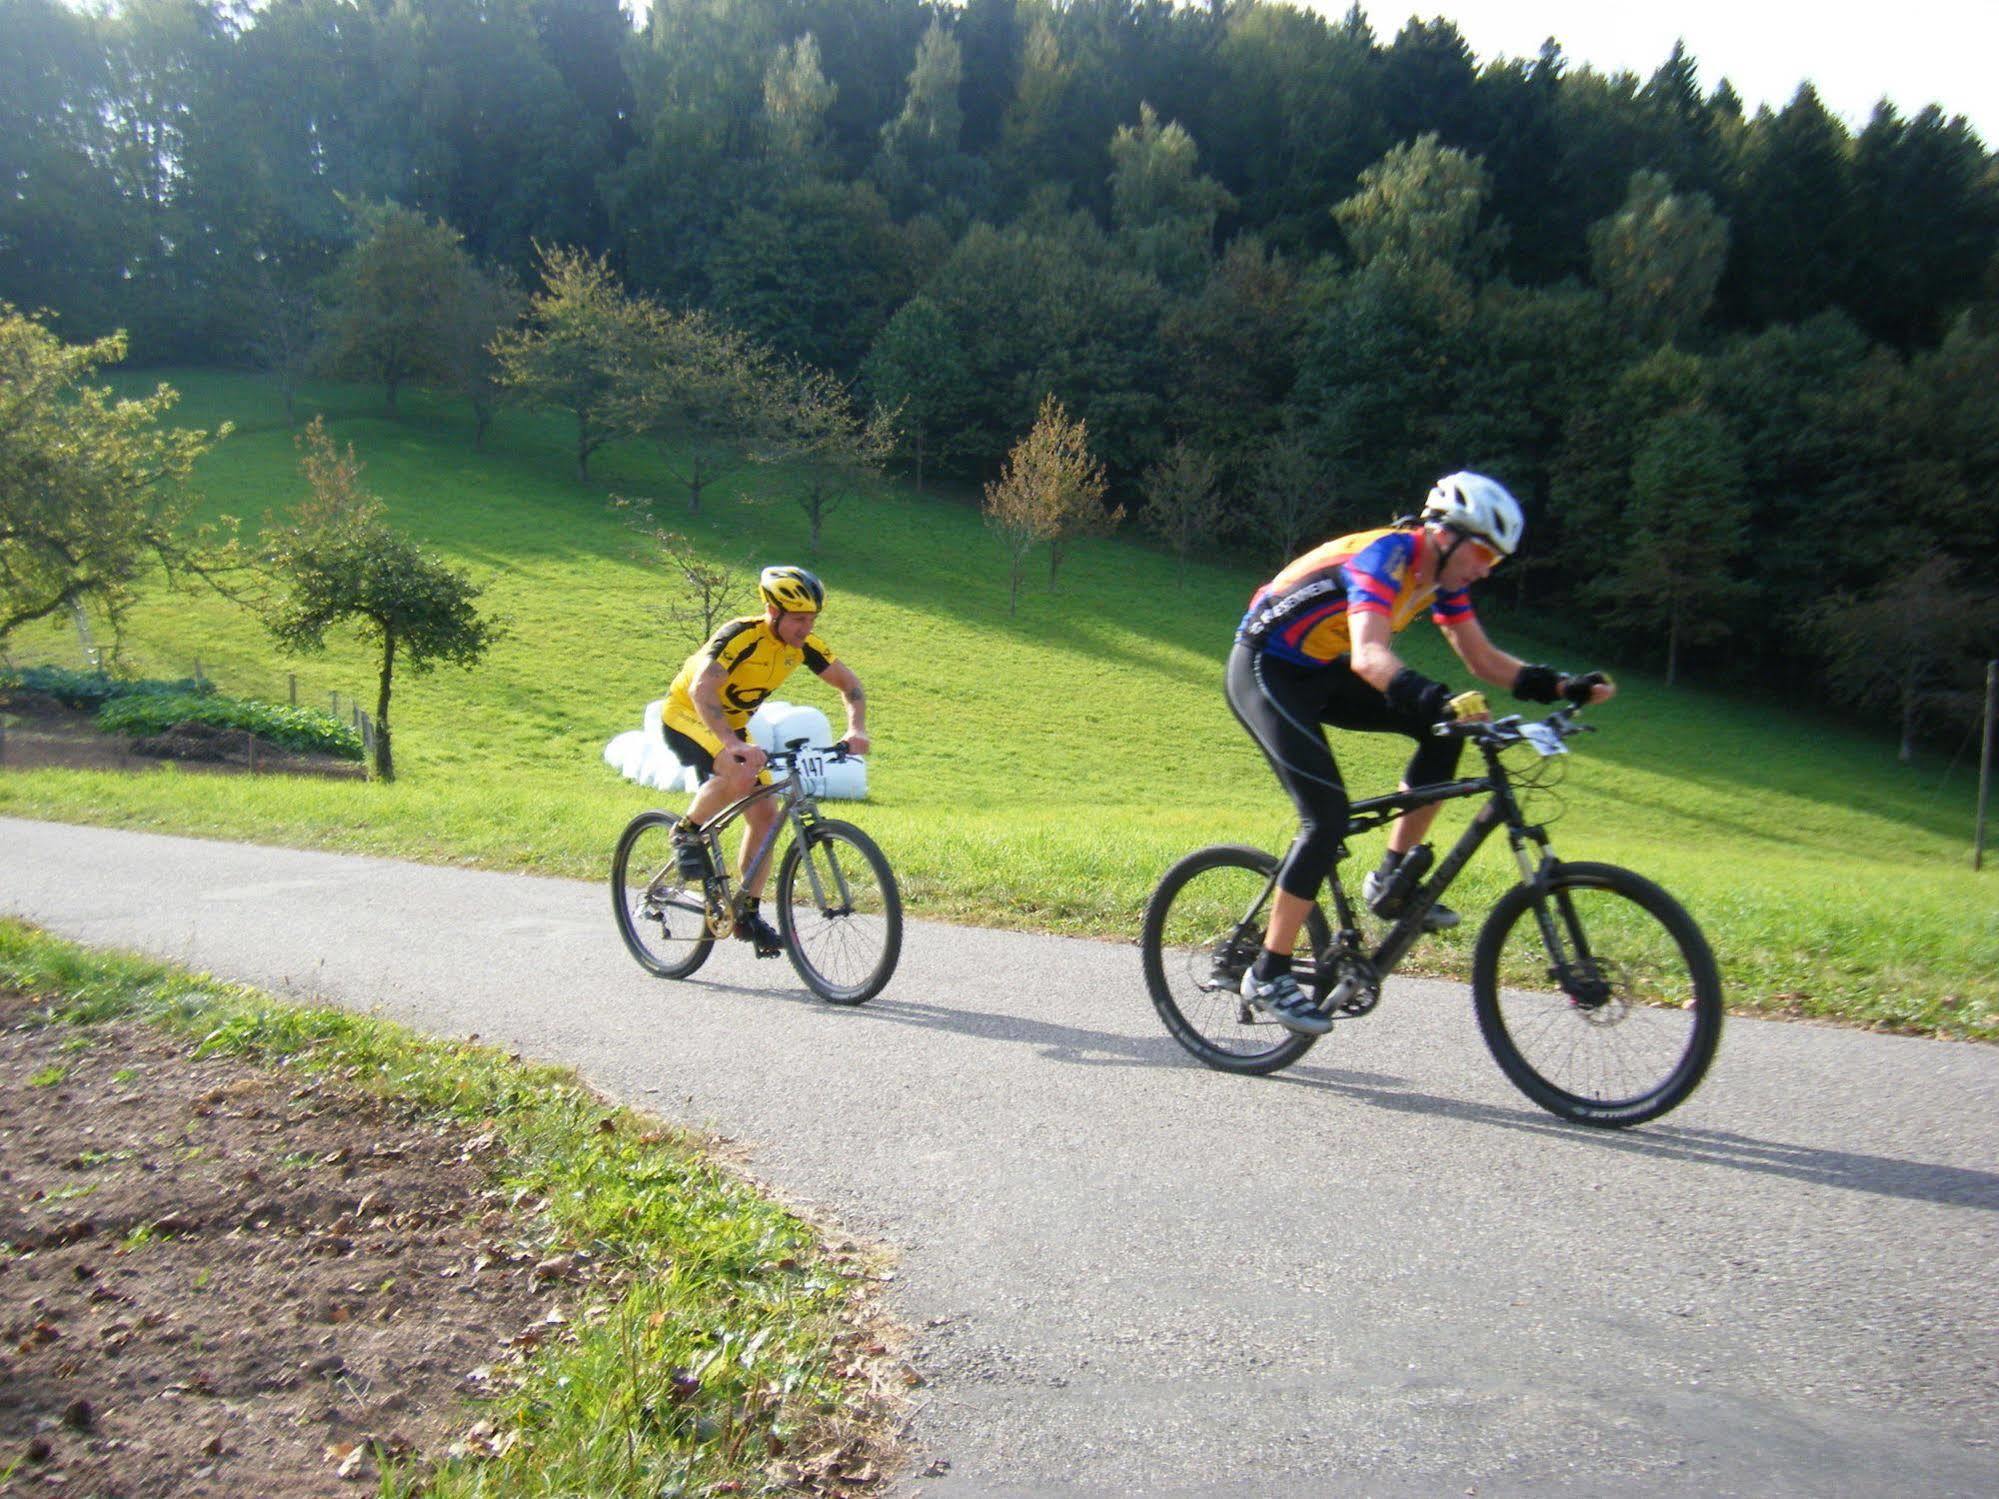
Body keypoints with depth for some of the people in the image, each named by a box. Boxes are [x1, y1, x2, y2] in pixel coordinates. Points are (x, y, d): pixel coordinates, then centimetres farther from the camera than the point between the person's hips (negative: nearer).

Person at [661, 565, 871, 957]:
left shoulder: (803, 645, -9)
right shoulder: (739, 636, -29)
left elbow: (848, 682, 1)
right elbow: (701, 691, -41)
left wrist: (856, 730, -17)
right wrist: (734, 745, -53)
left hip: (730, 726, 7)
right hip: (686, 717, -7)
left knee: (764, 814, -3)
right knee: (740, 773, -36)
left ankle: (748, 913, 9)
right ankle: (688, 832, -9)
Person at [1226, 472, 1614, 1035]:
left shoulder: (1441, 574, 2)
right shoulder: (1385, 555, -24)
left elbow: (1484, 659, 6)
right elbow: (1369, 657, -39)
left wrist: (1563, 686, -7)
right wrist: (1444, 701, -52)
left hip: (1318, 672, 9)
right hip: (1264, 670, -9)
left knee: (1444, 724, -5)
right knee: (1327, 818, -18)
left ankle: (1392, 880, 4)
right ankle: (1268, 975, -8)